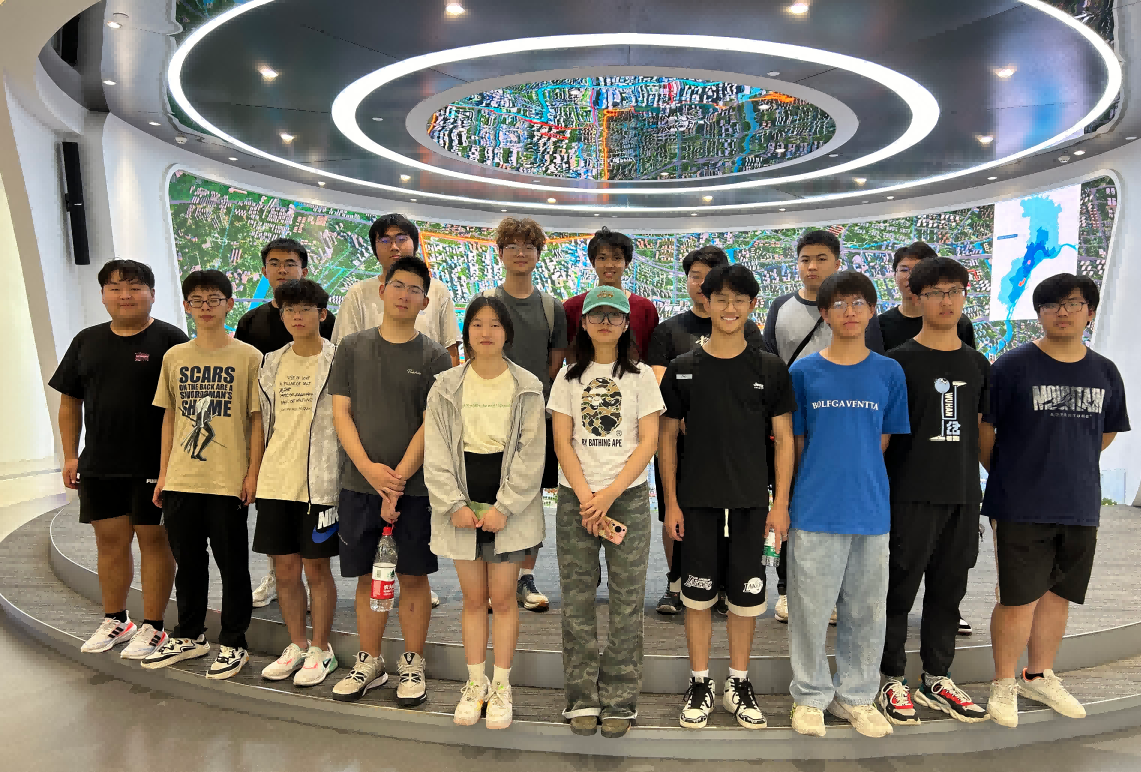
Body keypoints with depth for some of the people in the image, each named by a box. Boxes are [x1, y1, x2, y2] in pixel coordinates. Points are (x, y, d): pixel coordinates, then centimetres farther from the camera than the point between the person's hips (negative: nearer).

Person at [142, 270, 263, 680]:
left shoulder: (248, 357, -4)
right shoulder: (174, 357, 8)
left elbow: (257, 419, -4)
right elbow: (169, 417, 12)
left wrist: (253, 473, -9)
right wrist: (163, 473, 9)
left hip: (229, 482, -4)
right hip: (180, 480, 4)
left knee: (232, 564, 6)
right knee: (188, 562, 16)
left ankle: (233, 644, 20)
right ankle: (189, 637, 34)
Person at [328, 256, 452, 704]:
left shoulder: (434, 357, 0)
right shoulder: (353, 348, 7)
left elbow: (431, 426, -6)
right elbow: (340, 413, 3)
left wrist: (398, 478, -12)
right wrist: (369, 468, -10)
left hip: (414, 486, -2)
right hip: (359, 483, 2)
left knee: (413, 577, 6)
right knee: (368, 576, 12)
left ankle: (413, 666, 22)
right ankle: (369, 663, 28)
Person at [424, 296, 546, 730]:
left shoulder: (527, 388, -2)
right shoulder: (446, 388, 2)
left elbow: (531, 454, -6)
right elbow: (437, 454, -2)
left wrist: (504, 507, -13)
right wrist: (454, 505, -11)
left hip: (509, 508, -1)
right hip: (463, 507, 2)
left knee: (502, 598, 5)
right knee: (473, 598, 10)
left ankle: (501, 686, 21)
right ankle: (475, 684, 26)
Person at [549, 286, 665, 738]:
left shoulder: (641, 376, 5)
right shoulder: (569, 376, 8)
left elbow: (648, 442, -2)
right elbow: (562, 441, 2)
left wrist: (609, 494, -11)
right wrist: (586, 497, -9)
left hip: (628, 496, -1)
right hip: (575, 498, 1)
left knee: (627, 599, 1)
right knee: (576, 599, 3)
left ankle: (620, 701, 13)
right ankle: (583, 700, 15)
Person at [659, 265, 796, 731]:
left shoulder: (771, 369, 2)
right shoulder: (683, 369, 1)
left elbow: (783, 439, 4)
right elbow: (666, 437, 3)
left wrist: (781, 502, -1)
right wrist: (670, 501, -2)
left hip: (750, 500, 1)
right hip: (696, 500, 0)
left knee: (745, 596, 10)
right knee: (698, 595, 8)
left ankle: (738, 684, 28)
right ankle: (700, 683, 25)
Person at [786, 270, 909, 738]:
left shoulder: (889, 373, 4)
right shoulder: (804, 372, 0)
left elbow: (883, 441, 9)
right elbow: (796, 442, 5)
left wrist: (859, 478, 3)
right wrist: (819, 483, 2)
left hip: (871, 508, 2)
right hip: (815, 509, -1)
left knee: (866, 611, 12)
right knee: (810, 608, 7)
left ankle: (856, 696, 31)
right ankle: (810, 696, 25)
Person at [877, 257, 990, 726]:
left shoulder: (977, 364, 11)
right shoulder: (898, 361, -4)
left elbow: (978, 429, 17)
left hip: (962, 494, 5)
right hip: (912, 494, -5)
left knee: (949, 589, 13)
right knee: (901, 587, 3)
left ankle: (937, 679, 27)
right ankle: (892, 680, 17)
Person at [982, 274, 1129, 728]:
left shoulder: (1105, 373, 7)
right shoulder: (1012, 366, -7)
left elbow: (1106, 432, 20)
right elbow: (984, 429, -4)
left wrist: (1069, 468, 16)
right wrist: (1004, 476, 4)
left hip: (1080, 507, 5)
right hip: (1020, 507, -5)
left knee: (1057, 594, 15)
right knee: (1018, 600, -1)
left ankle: (1039, 676, 33)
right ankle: (1004, 684, 17)